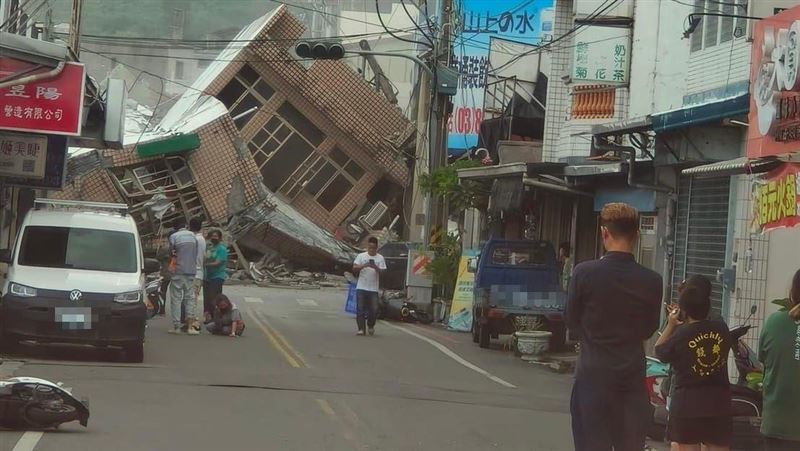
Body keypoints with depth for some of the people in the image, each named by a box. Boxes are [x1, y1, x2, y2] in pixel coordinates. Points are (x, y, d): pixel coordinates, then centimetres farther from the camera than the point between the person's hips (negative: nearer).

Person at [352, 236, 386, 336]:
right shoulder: (361, 256, 5)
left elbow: (383, 273, -1)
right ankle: (361, 329, 0)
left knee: (374, 309, -3)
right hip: (361, 287, 0)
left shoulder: (380, 258, 6)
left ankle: (371, 326, 22)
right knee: (360, 309, -4)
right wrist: (364, 266, -21)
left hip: (373, 289, 0)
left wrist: (376, 268, -20)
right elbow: (354, 268, -4)